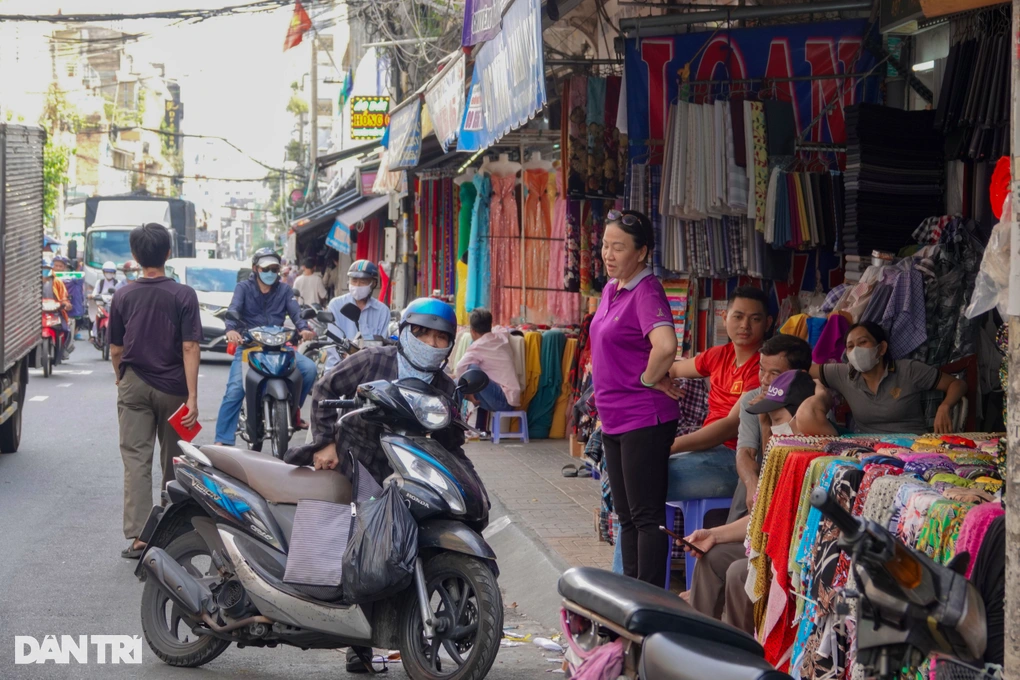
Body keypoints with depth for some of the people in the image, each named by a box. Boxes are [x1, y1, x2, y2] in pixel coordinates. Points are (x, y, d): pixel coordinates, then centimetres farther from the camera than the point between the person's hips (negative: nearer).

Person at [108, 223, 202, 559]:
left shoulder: (123, 295, -2)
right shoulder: (183, 295, -8)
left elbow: (116, 348, 5)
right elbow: (189, 348, -13)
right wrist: (192, 396, -12)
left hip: (134, 385, 0)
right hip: (172, 386, 0)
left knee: (136, 459, -2)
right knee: (172, 459, 14)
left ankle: (138, 535, -11)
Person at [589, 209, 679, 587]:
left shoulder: (646, 292, -16)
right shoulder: (611, 290, 12)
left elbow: (665, 346, -34)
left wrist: (648, 379, -18)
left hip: (644, 419, -10)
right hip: (613, 420, 10)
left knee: (646, 517, -5)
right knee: (627, 517, 15)